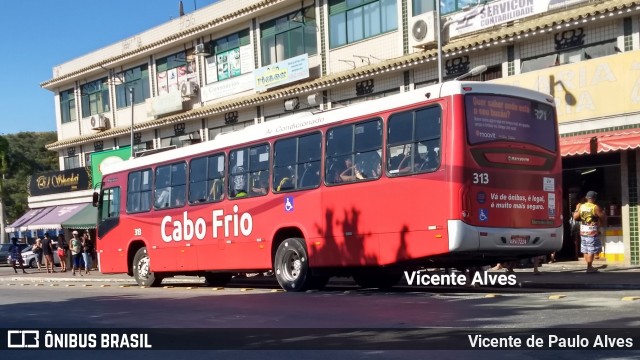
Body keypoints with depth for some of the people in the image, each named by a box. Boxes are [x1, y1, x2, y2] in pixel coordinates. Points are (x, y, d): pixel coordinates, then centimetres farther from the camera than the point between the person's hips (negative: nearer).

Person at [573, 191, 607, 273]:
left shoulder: (581, 206, 2)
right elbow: (603, 217, -10)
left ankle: (589, 266, 21)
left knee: (585, 250, 13)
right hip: (592, 232, -6)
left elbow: (575, 217, 9)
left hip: (583, 232, 6)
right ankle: (589, 267, -3)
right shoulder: (595, 207, -15)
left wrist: (577, 209, 23)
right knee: (591, 251, -2)